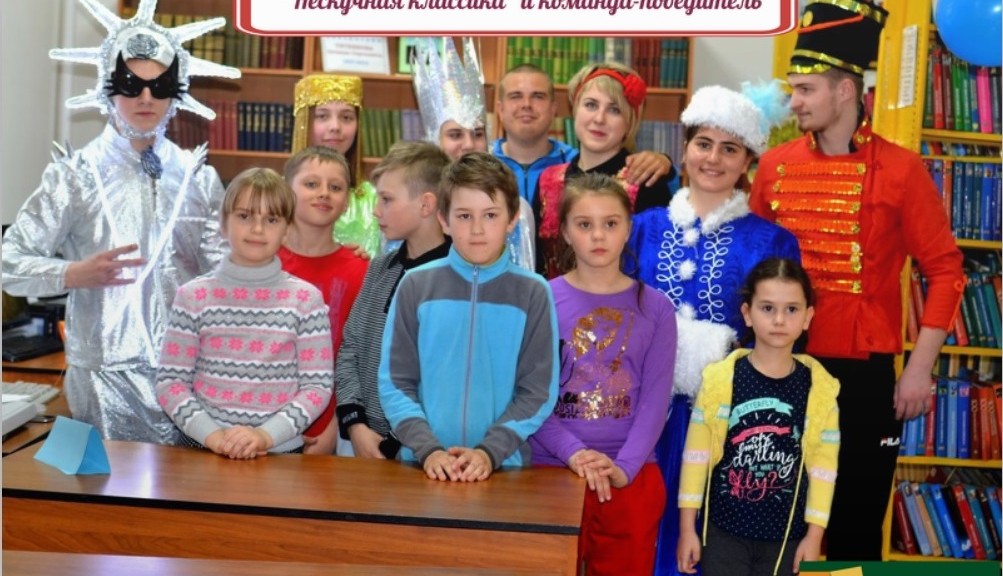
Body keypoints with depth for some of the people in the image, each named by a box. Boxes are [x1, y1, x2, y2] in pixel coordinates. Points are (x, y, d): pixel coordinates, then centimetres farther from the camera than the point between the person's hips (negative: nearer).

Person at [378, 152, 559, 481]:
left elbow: (539, 392, 1)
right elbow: (395, 383, 2)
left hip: (503, 466, -1)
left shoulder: (533, 293, 2)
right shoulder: (416, 286, 3)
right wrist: (428, 450, -9)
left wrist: (491, 452, -10)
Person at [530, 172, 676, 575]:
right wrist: (573, 453, -19)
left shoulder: (655, 308, 3)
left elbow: (656, 398, -3)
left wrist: (623, 466, -16)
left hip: (632, 477, 1)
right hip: (552, 470, -1)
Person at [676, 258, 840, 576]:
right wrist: (687, 527, -2)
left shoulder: (819, 388, -4)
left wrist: (814, 535, 0)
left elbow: (823, 466, 0)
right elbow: (696, 455, -4)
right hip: (724, 528, -1)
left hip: (786, 533, 1)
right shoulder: (721, 378, -9)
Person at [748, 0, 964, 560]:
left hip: (864, 373, -3)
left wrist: (920, 368, -9)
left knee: (857, 522, 10)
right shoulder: (774, 166, 2)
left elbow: (945, 271, -4)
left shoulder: (902, 169, -7)